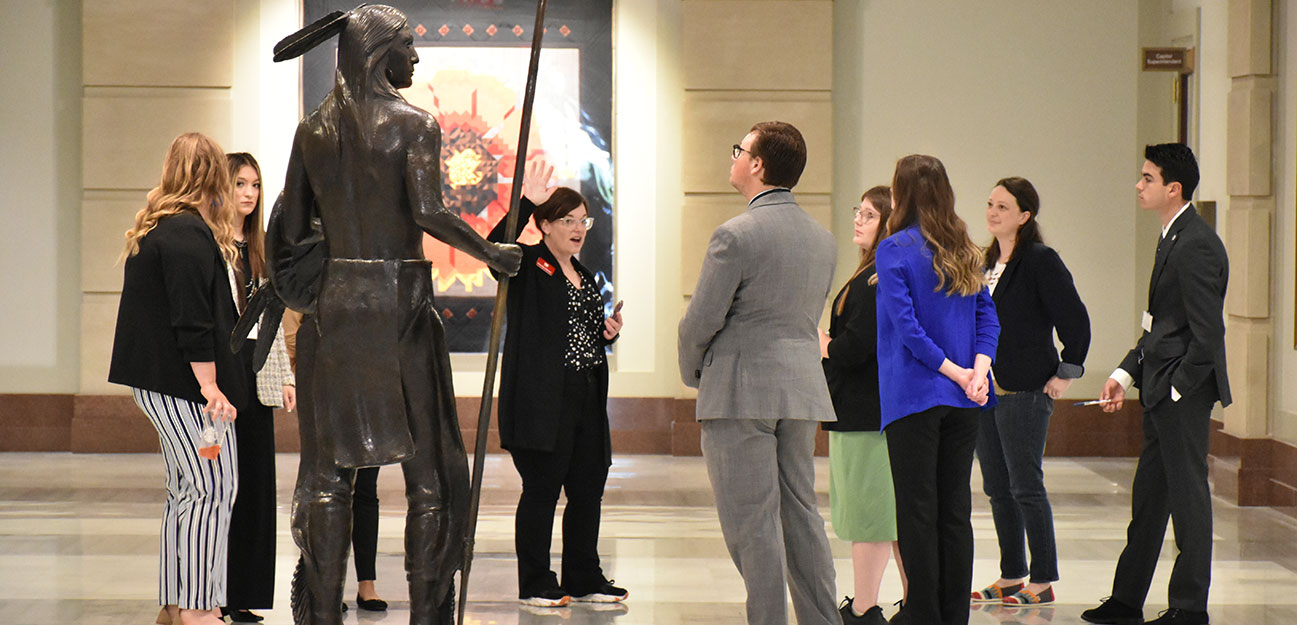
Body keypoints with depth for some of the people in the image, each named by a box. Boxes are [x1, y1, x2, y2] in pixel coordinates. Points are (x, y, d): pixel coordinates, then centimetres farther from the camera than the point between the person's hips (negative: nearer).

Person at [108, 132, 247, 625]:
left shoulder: (153, 229, 17)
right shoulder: (189, 234, -14)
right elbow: (192, 320, -20)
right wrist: (209, 385, -20)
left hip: (158, 385, 10)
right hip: (183, 383, -10)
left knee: (185, 491, 12)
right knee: (212, 488, -9)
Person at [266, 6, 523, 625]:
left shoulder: (313, 131, 7)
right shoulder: (413, 124, -7)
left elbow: (288, 230, 6)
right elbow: (429, 212, -19)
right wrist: (491, 253, -6)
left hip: (332, 304, 4)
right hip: (401, 305, -4)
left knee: (329, 469, 8)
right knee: (428, 470, 3)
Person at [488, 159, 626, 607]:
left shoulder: (585, 277, 20)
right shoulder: (527, 266, -2)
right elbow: (496, 247, -24)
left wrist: (608, 334, 6)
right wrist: (526, 203, -28)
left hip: (587, 402, 8)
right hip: (542, 399, -8)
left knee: (588, 490, 10)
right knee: (542, 489, -4)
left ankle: (584, 579, 20)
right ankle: (535, 584, 3)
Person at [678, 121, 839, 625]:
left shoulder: (736, 235, -13)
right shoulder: (822, 239, 10)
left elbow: (700, 320, -10)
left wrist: (693, 373, 7)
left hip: (741, 392, -7)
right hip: (803, 390, 7)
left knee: (751, 520, -4)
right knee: (800, 512, 12)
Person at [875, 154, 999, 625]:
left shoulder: (895, 250, -8)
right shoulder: (965, 251, 11)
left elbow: (905, 325, -15)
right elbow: (987, 316, 5)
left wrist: (956, 372, -12)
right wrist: (978, 371, -7)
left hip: (913, 395, -6)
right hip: (962, 405, 6)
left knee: (917, 509, -1)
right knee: (955, 508, 9)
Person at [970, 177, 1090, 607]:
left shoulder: (1041, 262, -10)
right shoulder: (988, 264, 13)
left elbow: (1076, 321, -12)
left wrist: (1065, 375, -10)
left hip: (1025, 393, -8)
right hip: (987, 391, 8)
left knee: (1025, 486, -6)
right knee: (997, 487, 10)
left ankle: (1042, 582, 1)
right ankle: (1011, 576, 19)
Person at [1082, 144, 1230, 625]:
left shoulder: (1196, 246, -18)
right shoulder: (1173, 239, 15)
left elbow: (1208, 333, -21)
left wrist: (1177, 387, -16)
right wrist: (1124, 373, 13)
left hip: (1185, 391, -10)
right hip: (1162, 389, 10)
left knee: (1187, 494, -2)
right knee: (1148, 496, 15)